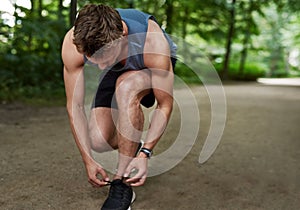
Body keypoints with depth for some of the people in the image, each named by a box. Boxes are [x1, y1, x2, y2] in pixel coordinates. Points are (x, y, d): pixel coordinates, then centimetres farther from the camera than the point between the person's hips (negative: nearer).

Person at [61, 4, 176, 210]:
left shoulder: (154, 44, -41)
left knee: (126, 87, -39)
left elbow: (165, 104, -28)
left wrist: (145, 154, -35)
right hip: (117, 74, 3)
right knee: (99, 141, -17)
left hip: (153, 67, -3)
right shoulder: (73, 43, -34)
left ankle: (122, 186, -26)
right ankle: (132, 148, 21)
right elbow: (74, 106, -24)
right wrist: (88, 160, -25)